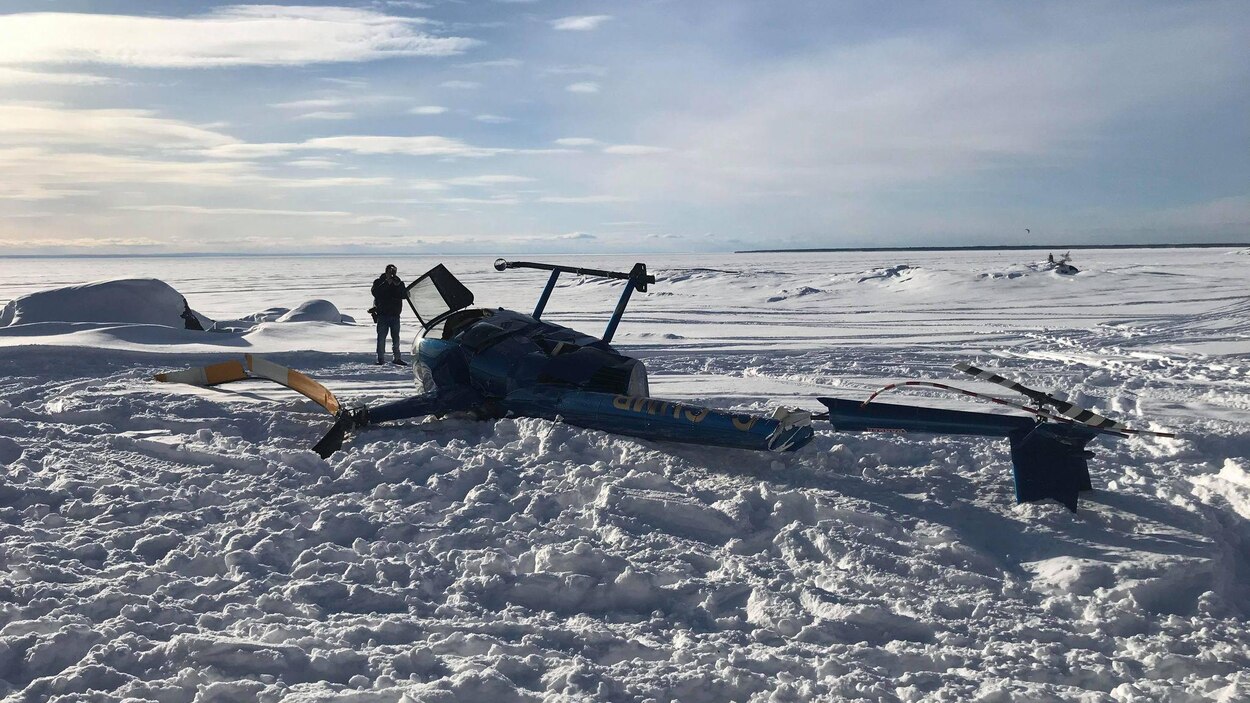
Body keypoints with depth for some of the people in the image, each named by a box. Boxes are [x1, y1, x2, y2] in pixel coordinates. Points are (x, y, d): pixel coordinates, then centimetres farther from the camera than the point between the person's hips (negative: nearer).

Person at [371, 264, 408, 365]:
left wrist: (398, 286, -21)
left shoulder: (399, 283, 8)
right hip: (382, 314, -3)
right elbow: (375, 292, -19)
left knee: (396, 337, 9)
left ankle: (396, 358, 18)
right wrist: (387, 283, -22)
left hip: (395, 315, 3)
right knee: (381, 337, -3)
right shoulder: (379, 282, 0)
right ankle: (380, 359, 3)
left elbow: (405, 295, -6)